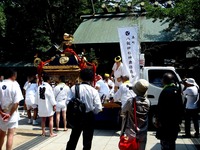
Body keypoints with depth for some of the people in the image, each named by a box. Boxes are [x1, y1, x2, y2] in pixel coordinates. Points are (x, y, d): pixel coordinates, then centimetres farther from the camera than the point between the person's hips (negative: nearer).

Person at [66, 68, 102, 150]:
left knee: (73, 139, 16)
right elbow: (98, 108, -15)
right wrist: (92, 112, 6)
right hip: (89, 117, -2)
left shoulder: (74, 88, -9)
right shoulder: (93, 91, -13)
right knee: (87, 141, 12)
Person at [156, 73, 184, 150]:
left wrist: (159, 120, -11)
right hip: (175, 122, 8)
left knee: (165, 144, -2)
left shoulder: (165, 91, -18)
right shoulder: (177, 90, 7)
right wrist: (179, 119, 20)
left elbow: (161, 108, -19)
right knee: (172, 142, 20)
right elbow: (181, 106, 13)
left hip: (166, 123, -8)